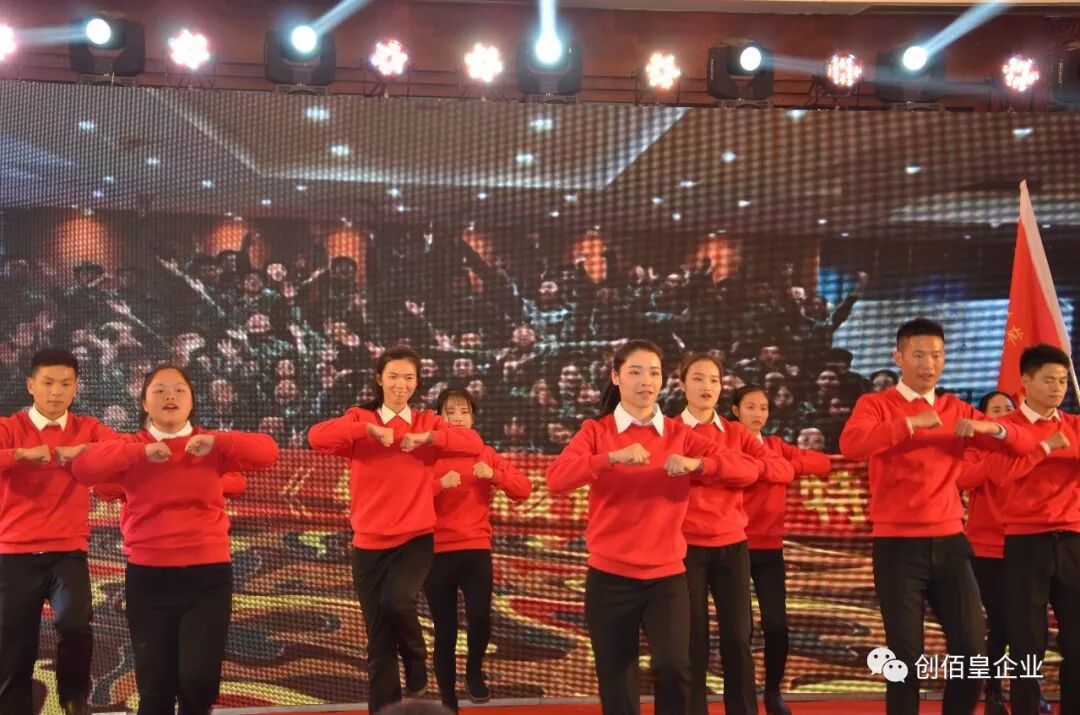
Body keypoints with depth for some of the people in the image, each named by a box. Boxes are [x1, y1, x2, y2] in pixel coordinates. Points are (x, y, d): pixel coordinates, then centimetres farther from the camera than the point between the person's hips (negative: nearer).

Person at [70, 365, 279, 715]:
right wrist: (141, 452, -22)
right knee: (154, 684, 8)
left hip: (208, 574, -1)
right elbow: (82, 467, -11)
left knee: (200, 678, -5)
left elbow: (267, 451, -8)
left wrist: (216, 443, -22)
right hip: (149, 576, 1)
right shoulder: (132, 449, 6)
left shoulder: (212, 446, 5)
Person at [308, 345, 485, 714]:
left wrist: (428, 438, -18)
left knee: (397, 600, -26)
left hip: (417, 539, -1)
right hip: (370, 543, 1)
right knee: (379, 642, 5)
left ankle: (417, 663, 5)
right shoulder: (360, 419, 3)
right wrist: (369, 430, -21)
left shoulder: (427, 421, 7)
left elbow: (474, 443, -7)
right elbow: (316, 436, -15)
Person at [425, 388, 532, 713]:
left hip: (476, 550, 0)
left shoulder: (485, 454, 8)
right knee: (444, 632, 3)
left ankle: (474, 672, 11)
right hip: (437, 552, 0)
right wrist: (439, 484, -21)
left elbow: (524, 489, 3)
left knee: (480, 617, -20)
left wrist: (493, 474, -12)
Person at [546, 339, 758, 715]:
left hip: (667, 576, 1)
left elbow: (748, 469, -4)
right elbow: (556, 478, -17)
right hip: (610, 577, 0)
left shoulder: (679, 434, 4)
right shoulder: (595, 431, 0)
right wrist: (612, 458, -29)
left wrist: (696, 464, -21)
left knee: (674, 667, -20)